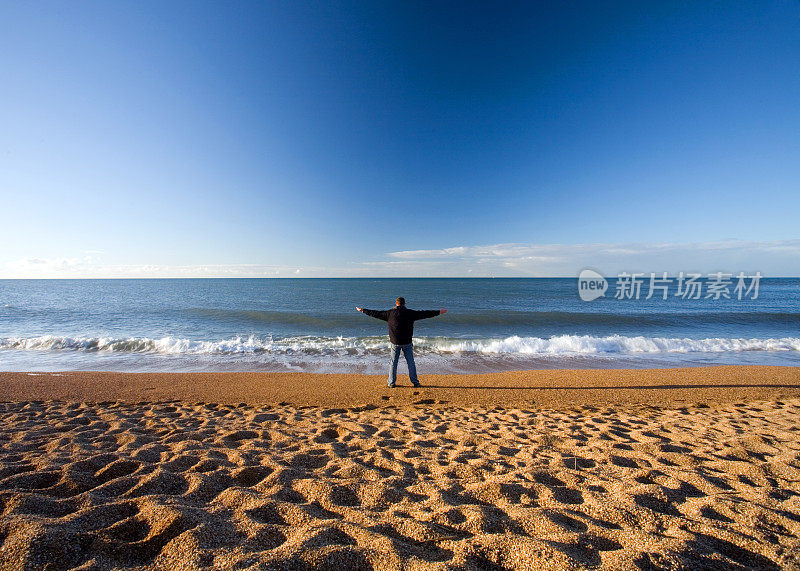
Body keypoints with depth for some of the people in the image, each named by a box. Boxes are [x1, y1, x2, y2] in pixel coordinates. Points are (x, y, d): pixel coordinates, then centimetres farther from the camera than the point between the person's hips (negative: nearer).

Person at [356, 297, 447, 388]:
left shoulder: (390, 313, -2)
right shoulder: (410, 313, -3)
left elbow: (376, 314, 4)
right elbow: (424, 314, 0)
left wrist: (363, 310, 16)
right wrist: (439, 312, 8)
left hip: (395, 342, 0)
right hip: (407, 343, 0)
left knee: (393, 363, 9)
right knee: (411, 362, 9)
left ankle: (391, 383, 13)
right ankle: (415, 382, 14)